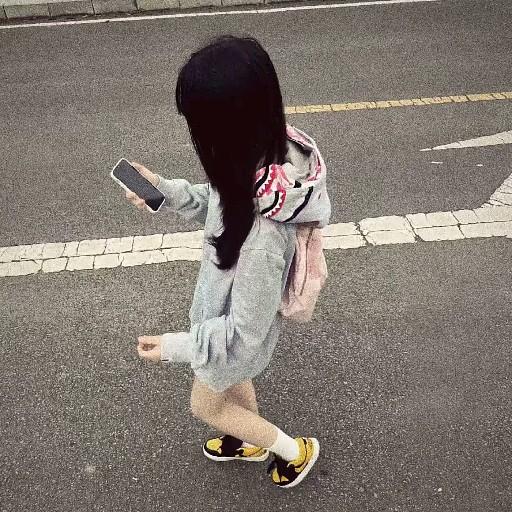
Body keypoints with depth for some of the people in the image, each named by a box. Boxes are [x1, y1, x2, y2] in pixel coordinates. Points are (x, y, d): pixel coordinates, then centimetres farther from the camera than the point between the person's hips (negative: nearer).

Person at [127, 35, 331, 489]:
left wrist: (176, 346, -18)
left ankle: (295, 450, 44)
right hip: (233, 301, 7)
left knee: (206, 405, 24)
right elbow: (223, 204, 0)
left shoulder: (262, 230, -46)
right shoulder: (270, 151, -22)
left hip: (237, 330, -7)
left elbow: (243, 331, -30)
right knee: (231, 379, 34)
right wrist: (166, 191, -11)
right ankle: (251, 443, 63)